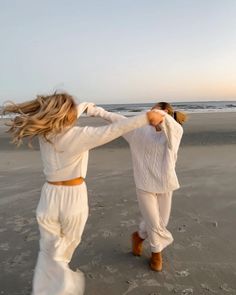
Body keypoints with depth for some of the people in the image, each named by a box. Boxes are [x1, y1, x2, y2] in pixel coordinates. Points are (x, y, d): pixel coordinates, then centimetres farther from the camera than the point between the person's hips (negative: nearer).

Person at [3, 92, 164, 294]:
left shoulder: (44, 133, -2)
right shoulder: (79, 135, -17)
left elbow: (66, 119, 16)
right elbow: (114, 130, -21)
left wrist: (85, 105, 33)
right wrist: (147, 117, -13)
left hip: (49, 197, 3)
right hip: (74, 197, -2)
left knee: (50, 253, 19)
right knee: (67, 245, 25)